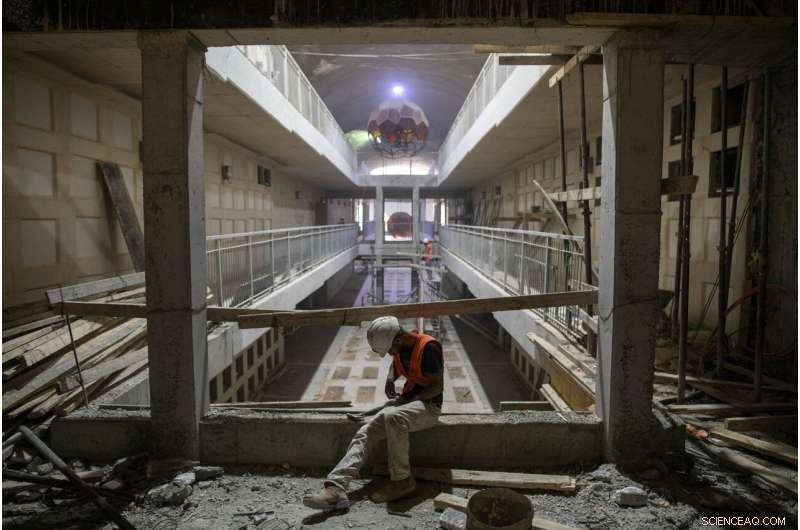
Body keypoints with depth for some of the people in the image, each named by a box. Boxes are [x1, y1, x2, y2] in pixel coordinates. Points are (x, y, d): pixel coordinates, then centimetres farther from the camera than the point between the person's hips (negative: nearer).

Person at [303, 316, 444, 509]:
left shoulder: (428, 348, -20)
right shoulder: (402, 348, 5)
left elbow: (438, 386, -17)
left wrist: (412, 399, -16)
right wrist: (390, 378, 6)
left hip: (429, 405, -8)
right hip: (406, 402, 8)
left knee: (393, 417, -38)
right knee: (364, 434, -12)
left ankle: (402, 481, -23)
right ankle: (335, 488, -24)